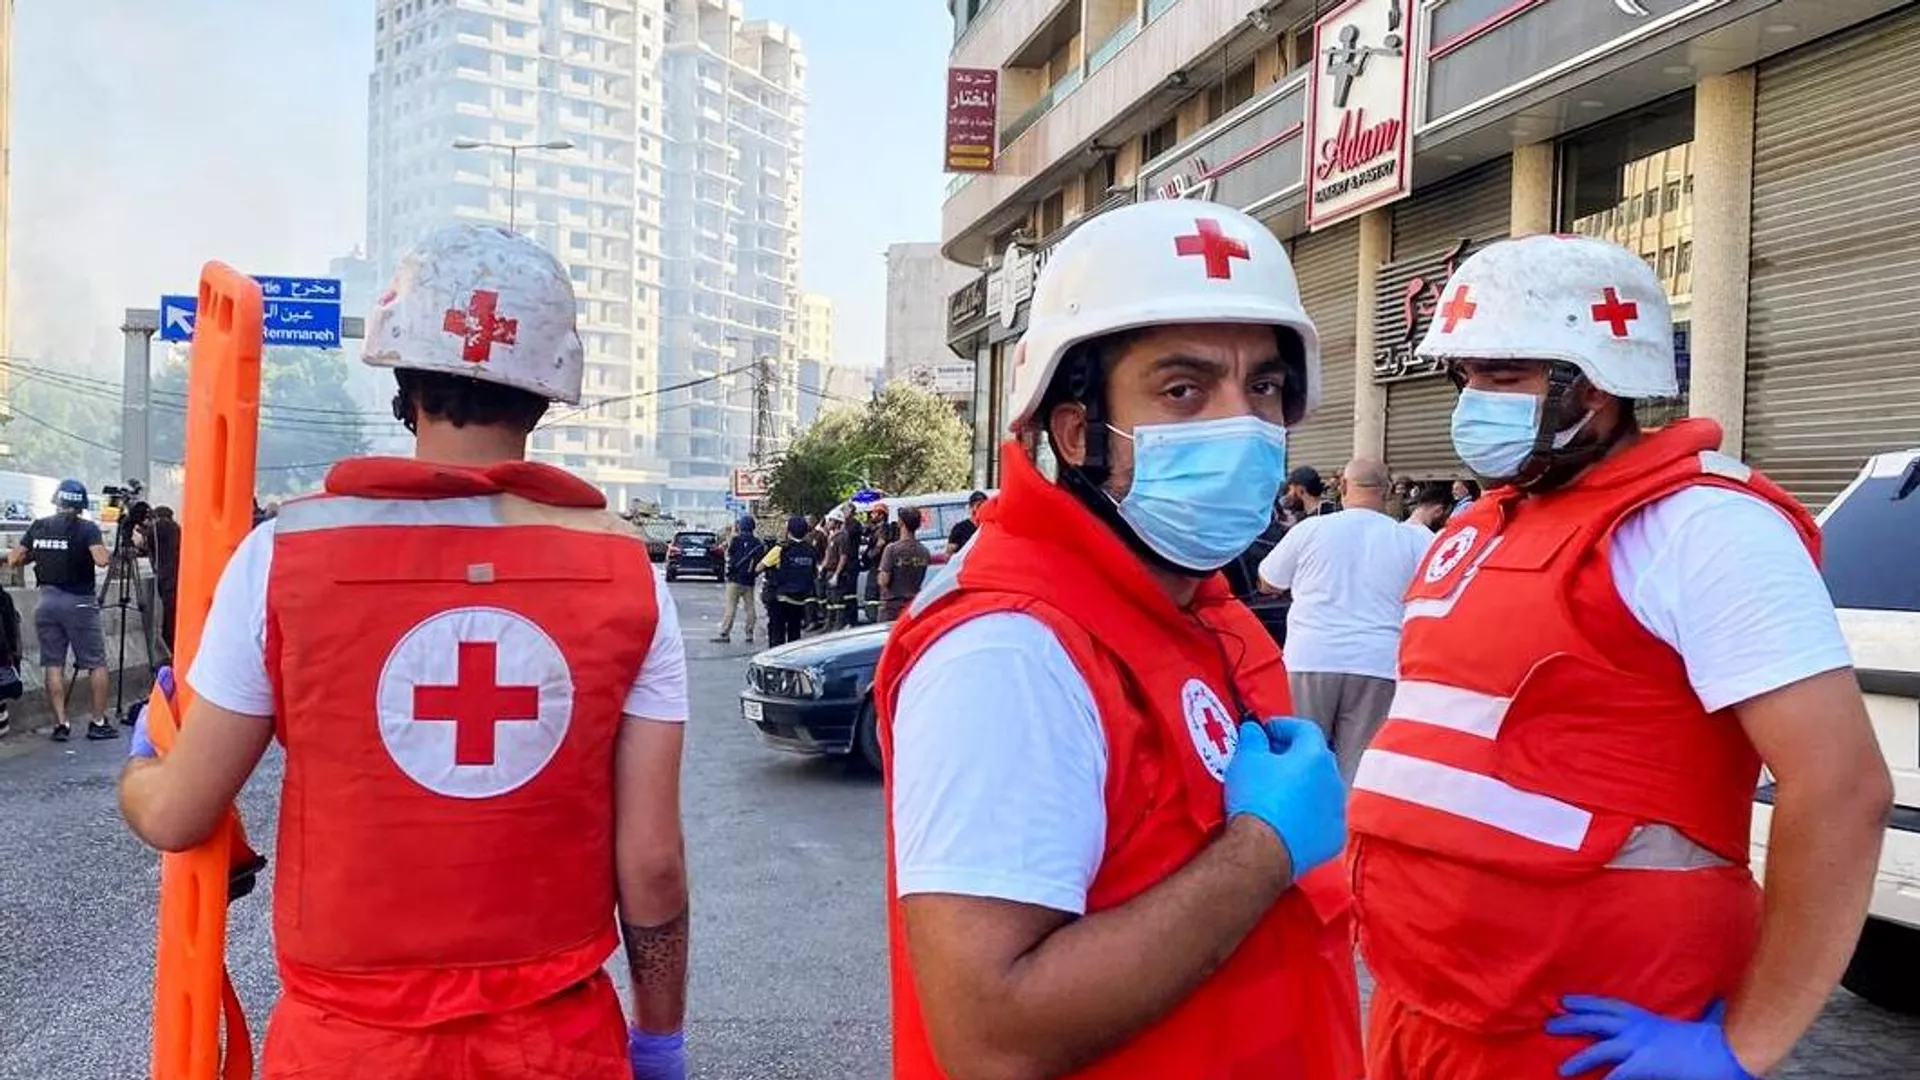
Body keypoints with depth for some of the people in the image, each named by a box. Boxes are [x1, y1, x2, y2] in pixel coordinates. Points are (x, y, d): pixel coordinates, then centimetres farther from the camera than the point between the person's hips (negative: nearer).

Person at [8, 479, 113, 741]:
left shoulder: (38, 526, 7)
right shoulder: (87, 528, -7)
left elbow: (13, 559, 8)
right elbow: (101, 560, -20)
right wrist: (103, 548, 1)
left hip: (46, 600, 4)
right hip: (79, 602, -4)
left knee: (53, 664, 7)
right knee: (96, 663, 4)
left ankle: (60, 724, 5)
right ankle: (99, 722, 3)